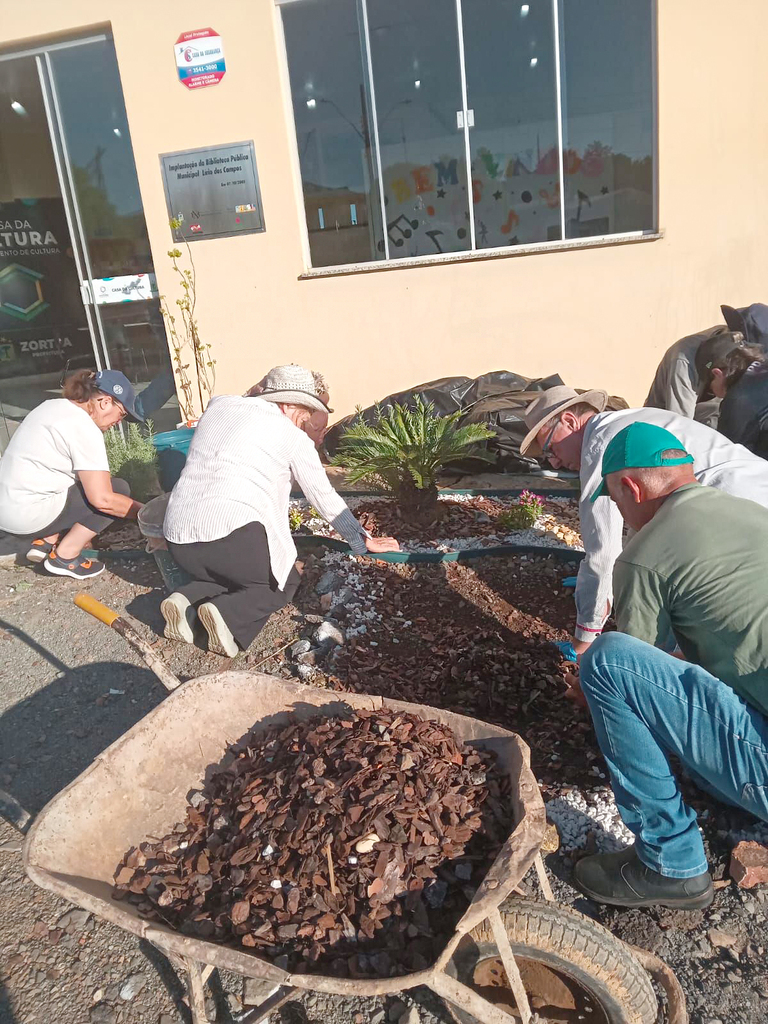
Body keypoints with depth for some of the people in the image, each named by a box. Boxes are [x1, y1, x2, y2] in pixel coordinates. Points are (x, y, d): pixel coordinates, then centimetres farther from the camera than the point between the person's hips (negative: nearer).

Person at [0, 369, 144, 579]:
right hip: (28, 516, -10)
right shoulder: (84, 428, -17)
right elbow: (102, 499, -23)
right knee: (118, 490, -5)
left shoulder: (54, 406, 11)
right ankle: (64, 557, -1)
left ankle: (45, 543, 13)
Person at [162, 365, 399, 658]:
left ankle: (187, 600, 2)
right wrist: (362, 540, 22)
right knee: (285, 582, 20)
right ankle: (227, 612, -9)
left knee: (233, 574, 31)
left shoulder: (217, 405, 16)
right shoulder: (293, 437, 2)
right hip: (233, 533, -6)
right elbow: (325, 498, 9)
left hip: (177, 538, 6)